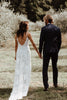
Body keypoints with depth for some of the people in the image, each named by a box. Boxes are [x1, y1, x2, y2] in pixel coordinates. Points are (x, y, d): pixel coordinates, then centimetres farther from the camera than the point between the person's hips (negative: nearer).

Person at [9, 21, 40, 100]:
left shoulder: (17, 34, 1)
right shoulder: (28, 34, -10)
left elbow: (16, 45, 8)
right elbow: (33, 44, -5)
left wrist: (16, 55, 18)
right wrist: (38, 52, 5)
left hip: (19, 53, 3)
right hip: (26, 53, -3)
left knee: (18, 71, 8)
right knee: (26, 70, 4)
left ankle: (17, 88, 6)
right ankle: (24, 88, 4)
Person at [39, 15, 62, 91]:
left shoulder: (44, 29, -7)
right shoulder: (57, 29, 3)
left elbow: (41, 41, -8)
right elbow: (59, 41, 5)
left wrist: (40, 51, 0)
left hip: (46, 51, -3)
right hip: (55, 50, 4)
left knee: (45, 68, 1)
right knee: (55, 67, 19)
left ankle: (46, 85, -6)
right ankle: (55, 83, 28)